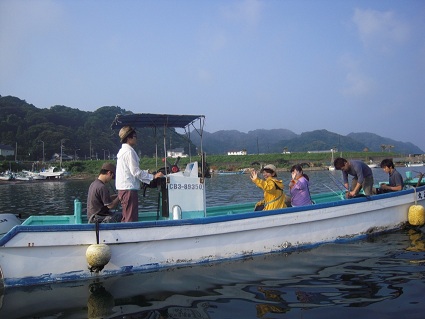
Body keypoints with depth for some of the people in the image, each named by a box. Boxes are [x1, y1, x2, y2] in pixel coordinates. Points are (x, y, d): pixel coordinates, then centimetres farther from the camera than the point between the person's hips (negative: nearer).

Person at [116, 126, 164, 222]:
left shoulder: (122, 151, 18)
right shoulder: (129, 151, -13)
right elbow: (136, 172, -17)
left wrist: (145, 172, 21)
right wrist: (153, 176, -13)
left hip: (123, 189, 10)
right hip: (129, 188, -10)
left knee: (126, 218, 15)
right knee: (131, 219, -8)